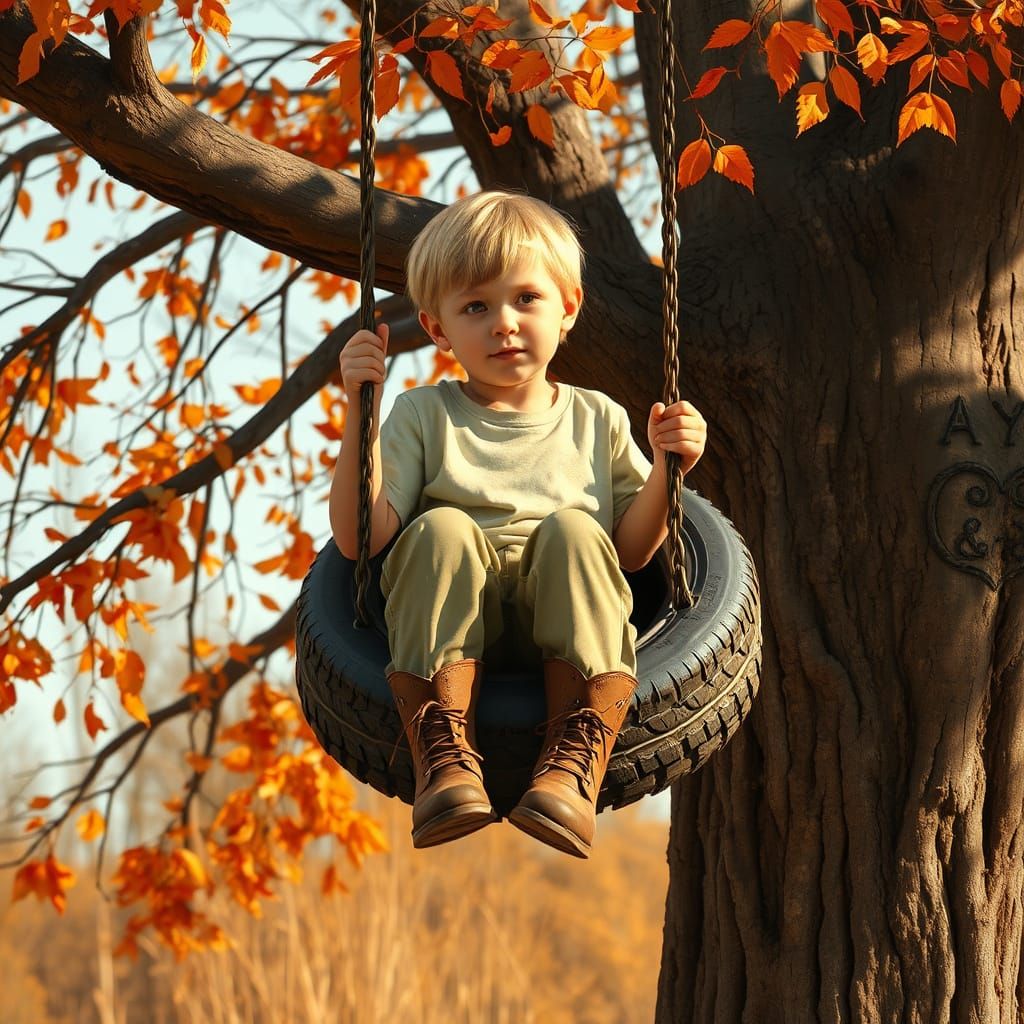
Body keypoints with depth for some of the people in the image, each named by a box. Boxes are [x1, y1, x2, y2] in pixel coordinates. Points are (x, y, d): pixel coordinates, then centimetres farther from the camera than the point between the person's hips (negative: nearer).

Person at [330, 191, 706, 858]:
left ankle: (573, 767, -41)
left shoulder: (596, 420, 22)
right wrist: (360, 412, -5)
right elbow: (360, 537, 2)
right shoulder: (423, 416, 15)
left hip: (562, 629, 1)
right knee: (441, 527, -30)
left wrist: (666, 470, 0)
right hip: (452, 628, -1)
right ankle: (446, 761, -40)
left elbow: (630, 550, 15)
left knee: (574, 529, -29)